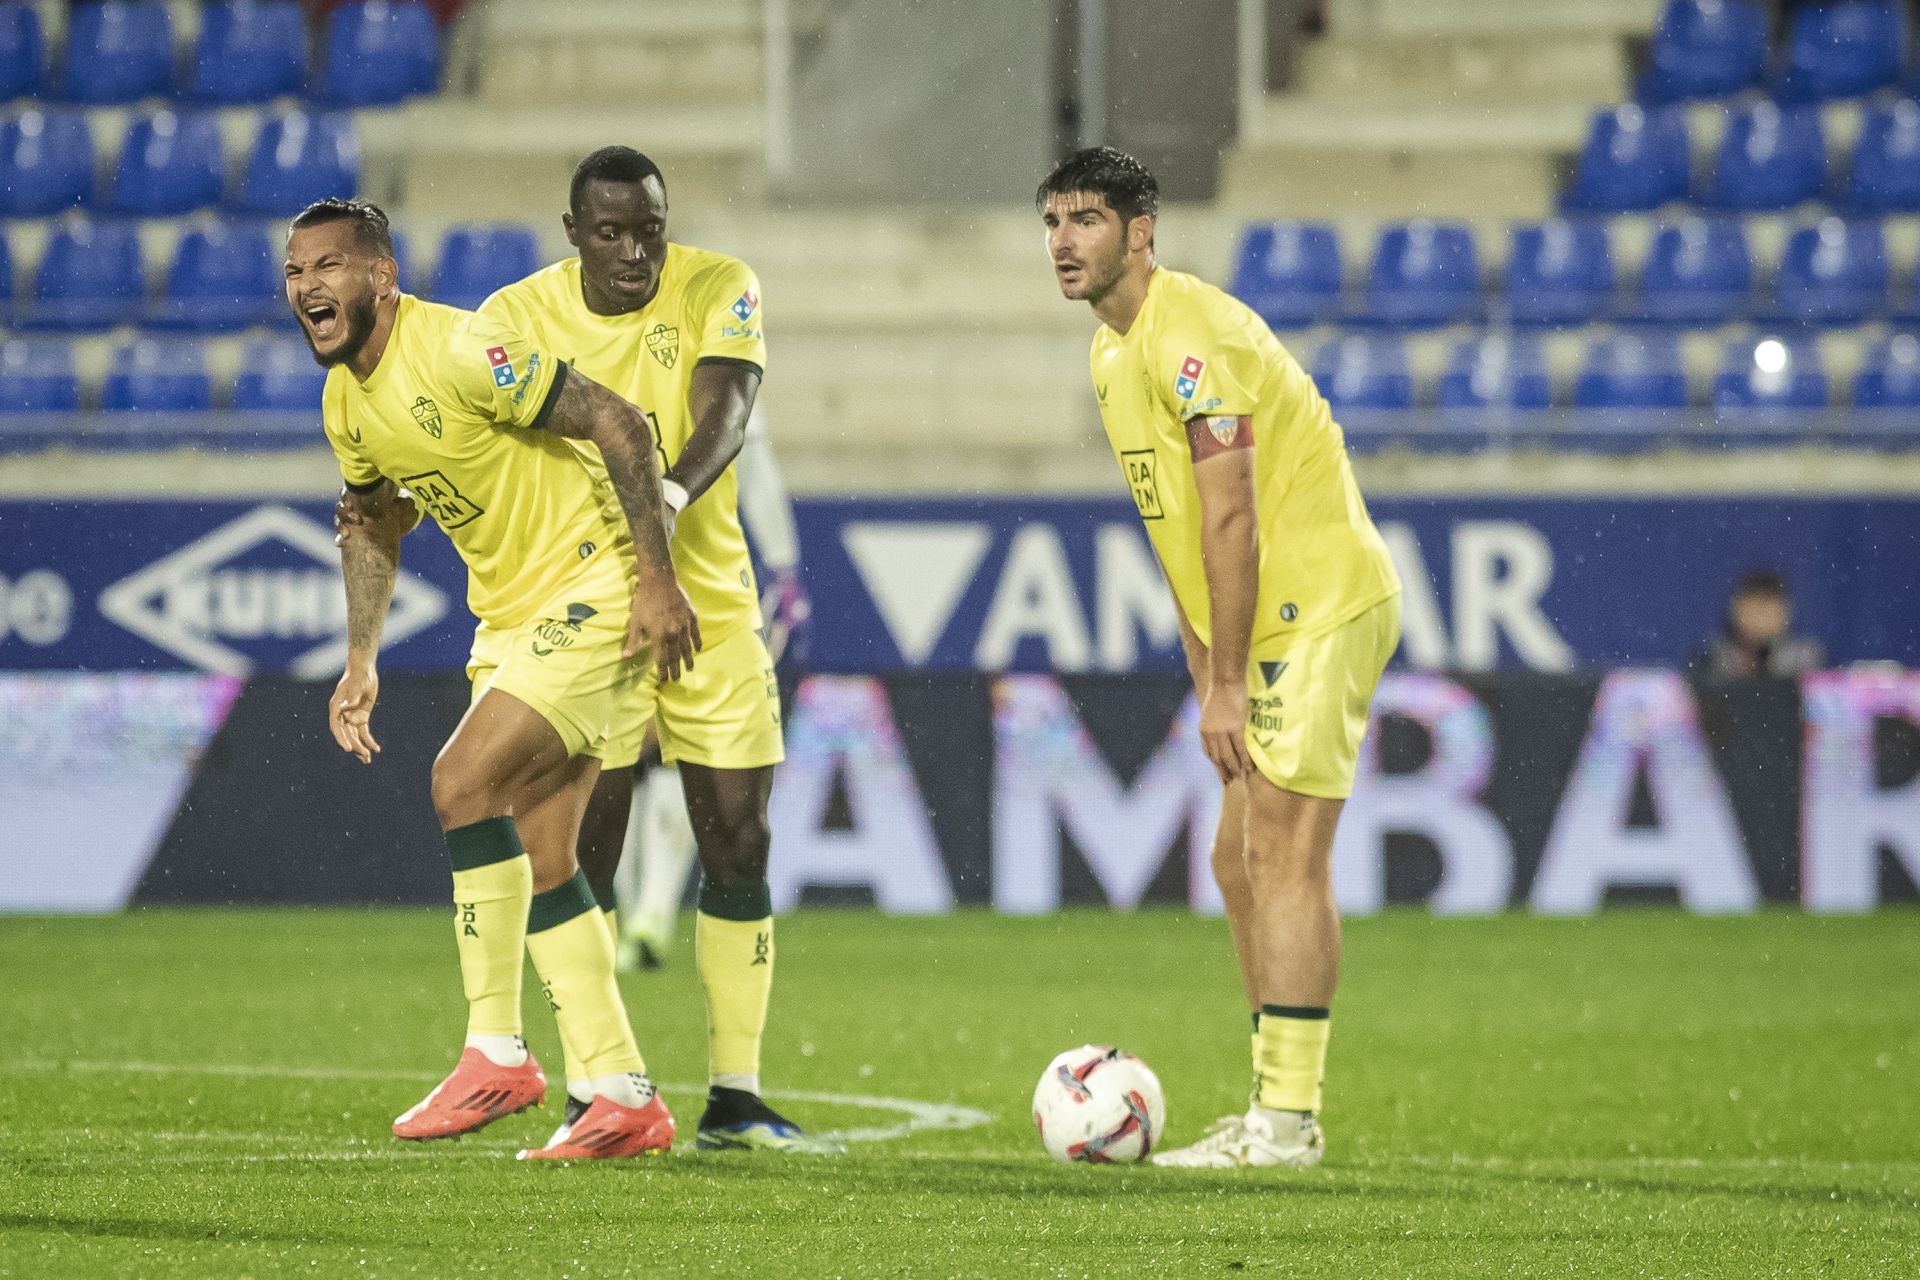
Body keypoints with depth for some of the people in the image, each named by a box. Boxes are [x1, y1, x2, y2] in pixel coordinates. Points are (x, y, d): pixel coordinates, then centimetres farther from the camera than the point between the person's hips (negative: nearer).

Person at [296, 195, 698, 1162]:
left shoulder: (460, 350, -22)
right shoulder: (345, 404, 5)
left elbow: (615, 423, -22)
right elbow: (373, 527, 23)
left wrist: (653, 573, -25)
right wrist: (360, 664, 16)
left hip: (593, 592, -9)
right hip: (511, 615, 9)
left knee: (464, 779, -21)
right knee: (538, 864, 6)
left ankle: (497, 1052, -13)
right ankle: (625, 1099, 11)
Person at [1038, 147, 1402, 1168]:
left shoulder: (1189, 335, -18)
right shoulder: (1110, 353, 14)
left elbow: (1230, 516, -22)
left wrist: (1227, 684, -21)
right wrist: (1203, 670, 14)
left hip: (1320, 606, -10)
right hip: (1273, 624, 10)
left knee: (1283, 855, -13)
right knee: (1241, 862, 11)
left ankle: (1288, 1118, -14)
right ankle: (1277, 1112, 15)